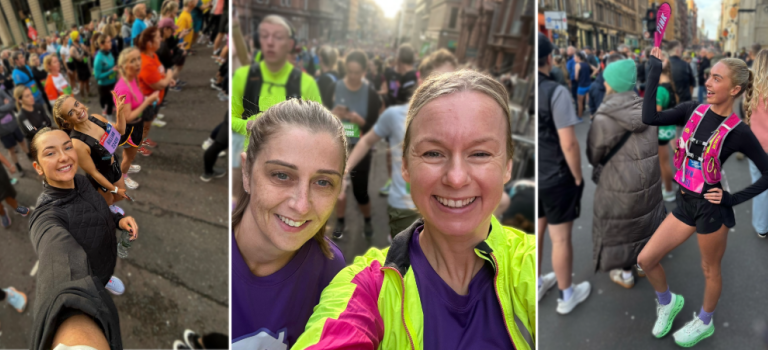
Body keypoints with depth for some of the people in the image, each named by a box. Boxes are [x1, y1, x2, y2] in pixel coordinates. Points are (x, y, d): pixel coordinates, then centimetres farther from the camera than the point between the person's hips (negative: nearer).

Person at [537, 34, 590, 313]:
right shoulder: (555, 91, -19)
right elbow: (568, 144, -20)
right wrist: (578, 177, -5)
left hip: (534, 178, 5)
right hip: (556, 178, -5)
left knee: (536, 234, 19)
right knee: (560, 238, 9)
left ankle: (537, 285, 36)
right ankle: (566, 295, 26)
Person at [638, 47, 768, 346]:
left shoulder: (739, 132, -14)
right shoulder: (693, 110, -2)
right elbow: (650, 118, -15)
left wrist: (734, 198, -12)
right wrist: (655, 69, -14)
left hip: (711, 208, -5)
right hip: (685, 202, 5)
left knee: (710, 269, 16)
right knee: (645, 260, 6)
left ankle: (704, 322, 42)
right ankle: (668, 302, 36)